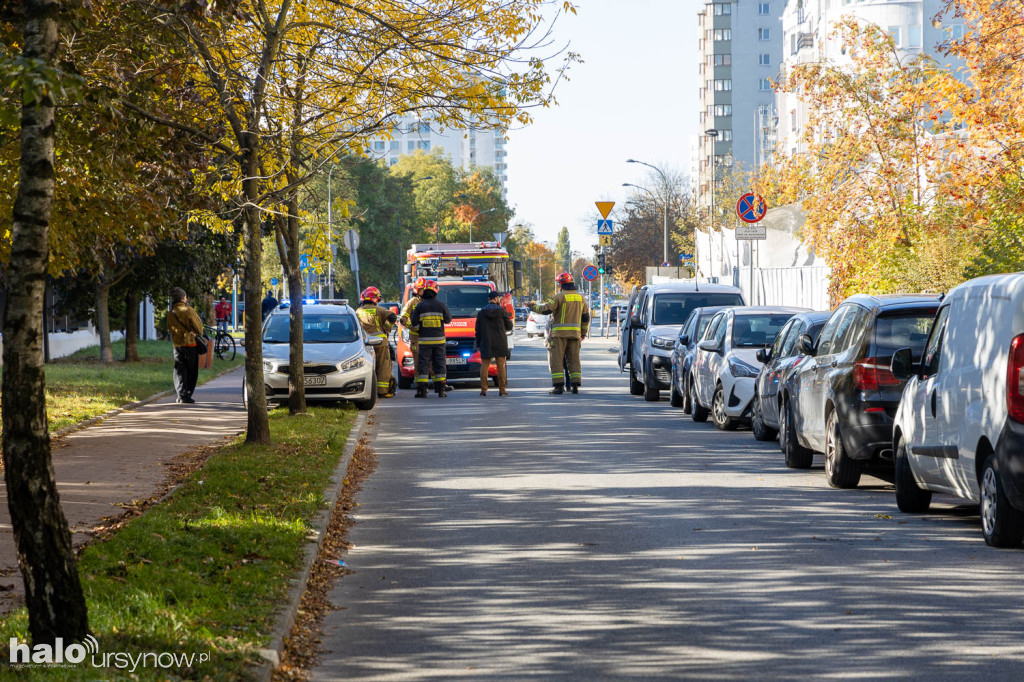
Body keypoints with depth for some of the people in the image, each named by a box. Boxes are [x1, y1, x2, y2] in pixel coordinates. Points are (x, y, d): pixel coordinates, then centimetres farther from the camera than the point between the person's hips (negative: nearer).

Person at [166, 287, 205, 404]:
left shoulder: (170, 314, 4)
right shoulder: (188, 311, -12)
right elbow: (198, 325, -7)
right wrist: (199, 336, 12)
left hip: (177, 345, 4)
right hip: (190, 343, -4)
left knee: (180, 371, 7)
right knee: (191, 371, 4)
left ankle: (181, 394, -3)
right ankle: (187, 395, 1)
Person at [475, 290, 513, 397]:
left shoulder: (481, 312, 5)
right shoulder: (502, 311, -3)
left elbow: (478, 330, 5)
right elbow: (508, 326, 1)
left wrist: (478, 344, 10)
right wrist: (511, 326, 25)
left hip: (486, 343, 2)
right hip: (500, 343, -2)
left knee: (484, 365, 5)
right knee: (501, 365, 2)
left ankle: (483, 389, -3)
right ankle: (502, 389, -2)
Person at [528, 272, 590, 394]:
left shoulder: (559, 297, -8)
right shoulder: (580, 297, 13)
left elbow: (546, 309, -14)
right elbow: (586, 317, 17)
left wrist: (533, 307, 3)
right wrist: (583, 333, 26)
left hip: (560, 333, -6)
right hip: (575, 334, 6)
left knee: (557, 359, -3)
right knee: (574, 359, 9)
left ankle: (559, 385, -9)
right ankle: (575, 385, 3)